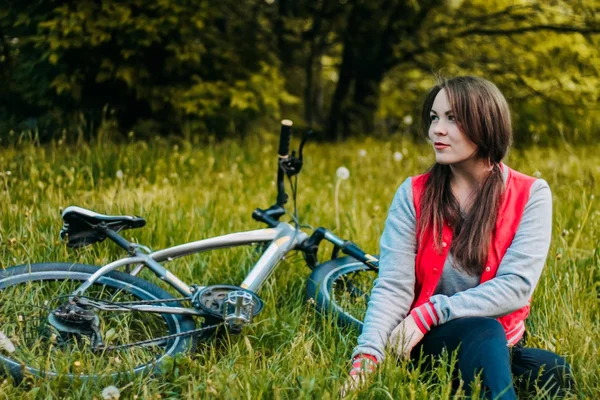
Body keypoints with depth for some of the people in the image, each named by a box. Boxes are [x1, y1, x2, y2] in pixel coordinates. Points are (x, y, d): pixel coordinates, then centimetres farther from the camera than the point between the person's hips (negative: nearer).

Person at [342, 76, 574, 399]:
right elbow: (393, 286, -11)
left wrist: (430, 312, -22)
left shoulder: (530, 195, -3)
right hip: (429, 342, -2)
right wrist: (368, 355, -28)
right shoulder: (414, 194, -3)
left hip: (501, 343, 3)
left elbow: (516, 286, -14)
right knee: (482, 330, -33)